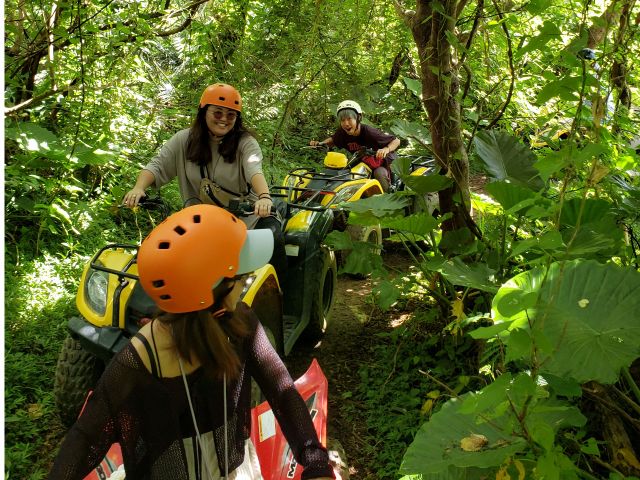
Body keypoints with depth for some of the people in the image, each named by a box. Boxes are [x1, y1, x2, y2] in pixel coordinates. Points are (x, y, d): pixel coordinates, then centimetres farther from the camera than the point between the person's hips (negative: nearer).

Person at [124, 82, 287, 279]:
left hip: (246, 215, -2)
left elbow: (254, 170, -22)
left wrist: (264, 196, -45)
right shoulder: (184, 140, 6)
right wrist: (138, 188, -20)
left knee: (272, 236, -29)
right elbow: (157, 166, 2)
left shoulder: (245, 142, -3)